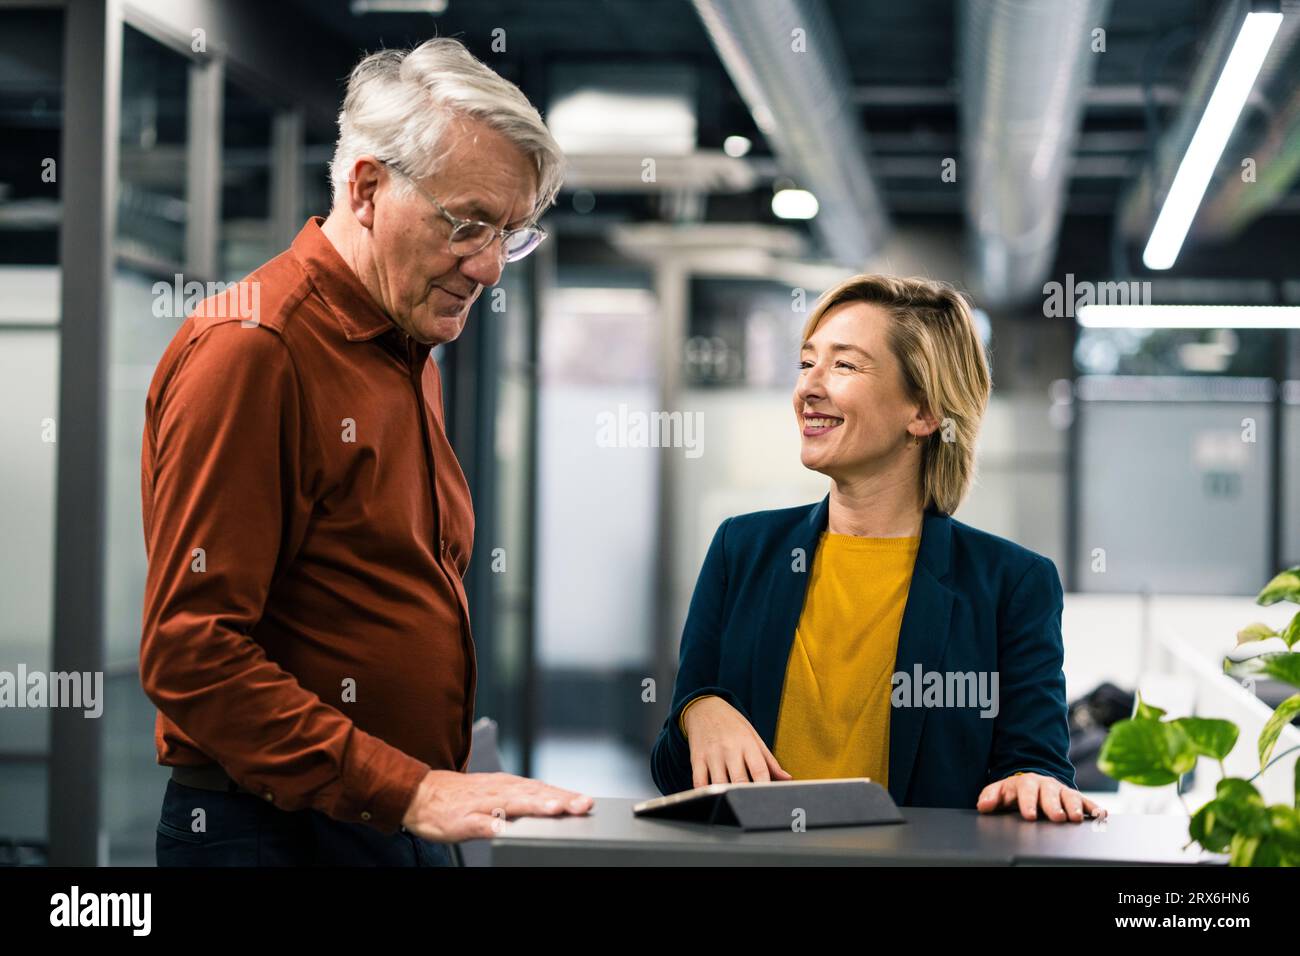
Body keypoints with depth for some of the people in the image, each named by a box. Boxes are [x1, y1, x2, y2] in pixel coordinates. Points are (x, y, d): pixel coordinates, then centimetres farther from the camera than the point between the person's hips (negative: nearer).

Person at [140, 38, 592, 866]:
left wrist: (438, 788, 8)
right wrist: (407, 791, -25)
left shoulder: (413, 350, 14)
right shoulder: (253, 348, -14)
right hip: (274, 830, -8)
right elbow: (192, 654, -21)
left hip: (410, 825, 8)